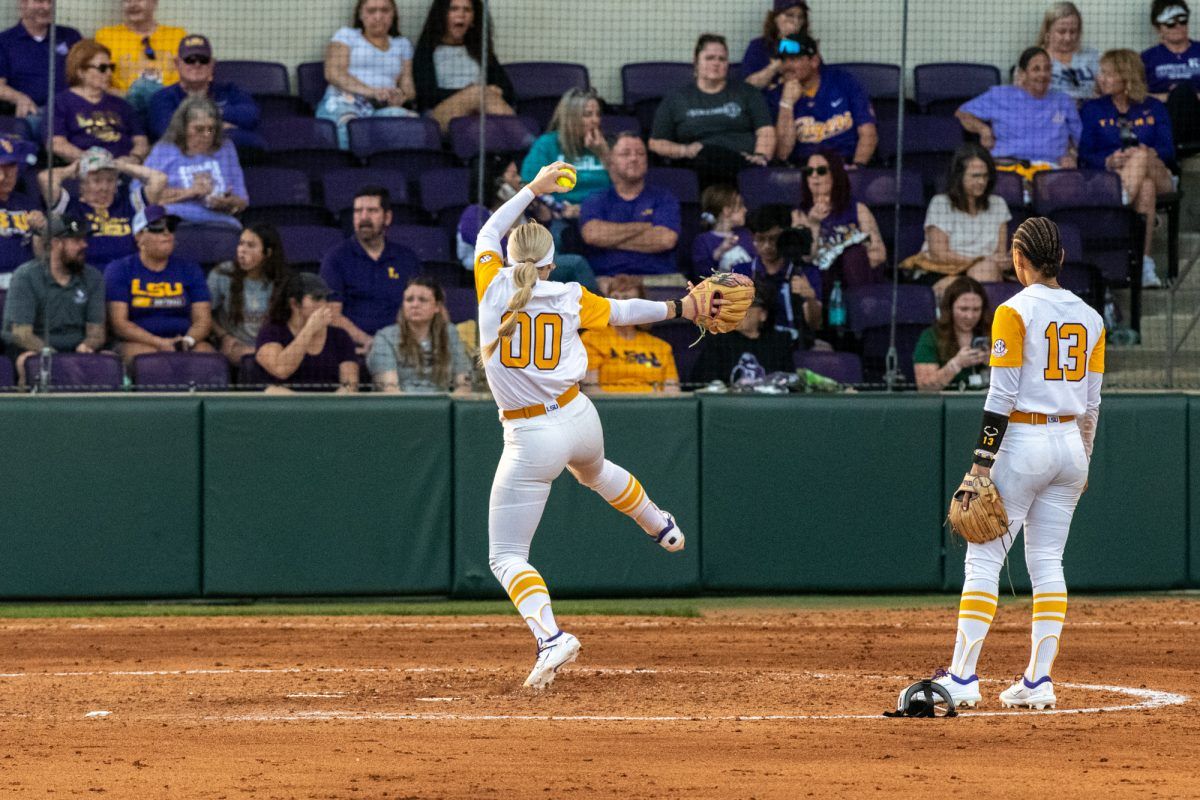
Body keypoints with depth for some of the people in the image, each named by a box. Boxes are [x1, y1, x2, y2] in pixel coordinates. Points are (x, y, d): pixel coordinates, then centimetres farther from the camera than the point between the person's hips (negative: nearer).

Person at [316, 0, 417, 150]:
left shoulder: (402, 45, 28)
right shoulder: (346, 35, 18)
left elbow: (408, 87, 18)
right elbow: (333, 73, 1)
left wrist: (402, 96, -10)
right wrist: (371, 91, -15)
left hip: (382, 108, 3)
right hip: (343, 103, -3)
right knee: (348, 122, -42)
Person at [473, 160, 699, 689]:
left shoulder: (494, 287, -6)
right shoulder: (570, 299, -2)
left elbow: (486, 234, 12)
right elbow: (622, 312, 13)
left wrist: (534, 189, 22)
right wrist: (678, 308, 28)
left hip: (530, 440, -4)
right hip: (579, 419, 4)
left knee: (506, 557, -2)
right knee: (594, 471, 42)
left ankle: (550, 636, -25)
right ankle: (661, 526, 68)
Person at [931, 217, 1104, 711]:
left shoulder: (1015, 312, -9)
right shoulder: (1089, 317, 9)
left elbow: (1001, 396, -14)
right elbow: (1092, 402, 12)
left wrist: (981, 464, -13)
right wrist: (1082, 462, 21)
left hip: (1022, 444, -6)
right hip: (1069, 444, 6)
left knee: (983, 559, -4)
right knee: (1047, 563, 9)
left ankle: (962, 678, -9)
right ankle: (1039, 681, 5)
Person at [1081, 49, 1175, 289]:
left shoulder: (1153, 108, 19)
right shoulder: (1092, 109, 17)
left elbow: (1168, 151, 7)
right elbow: (1085, 155, 3)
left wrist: (1150, 154, -18)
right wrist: (1109, 161, -20)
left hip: (1158, 175, 1)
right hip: (1109, 177, -1)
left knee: (1140, 158, -38)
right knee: (1146, 188, -37)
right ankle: (1145, 264, -49)